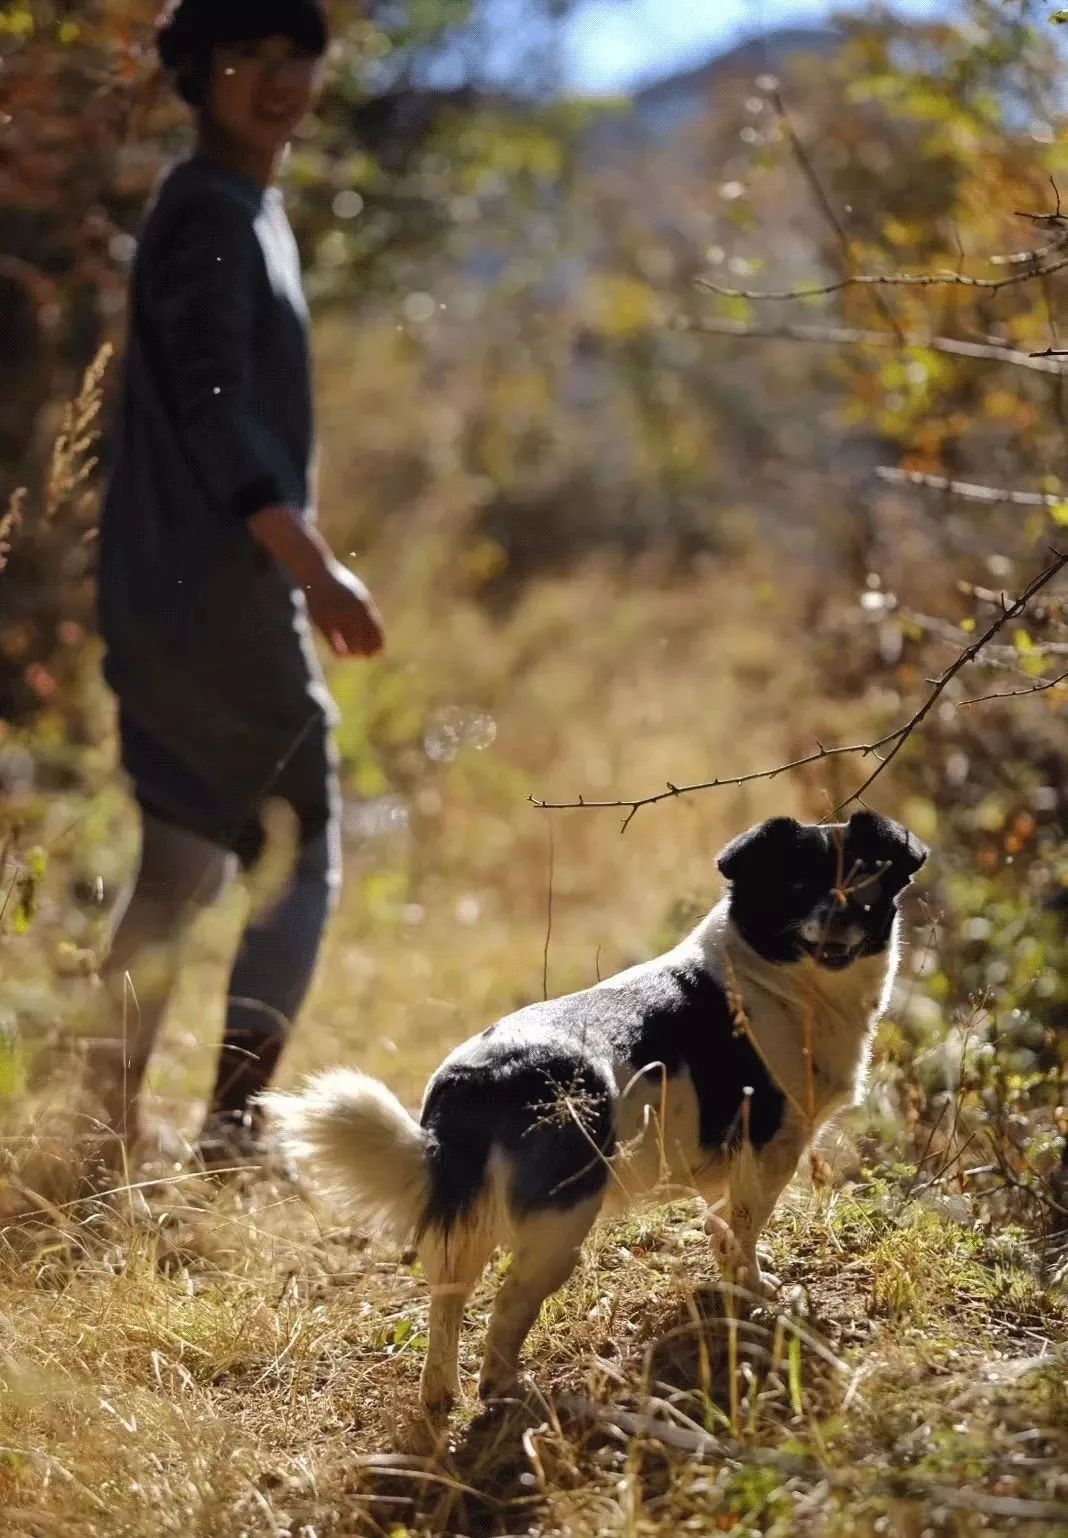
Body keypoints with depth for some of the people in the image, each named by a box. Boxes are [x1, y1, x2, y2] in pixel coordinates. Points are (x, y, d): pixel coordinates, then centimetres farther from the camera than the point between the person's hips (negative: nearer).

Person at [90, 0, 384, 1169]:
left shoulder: (249, 211, 18)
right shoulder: (208, 213, -13)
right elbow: (213, 413, -21)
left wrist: (302, 567, 27)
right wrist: (315, 570, -23)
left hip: (199, 591, 10)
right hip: (212, 589, -10)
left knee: (185, 860, 13)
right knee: (300, 851, -5)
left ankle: (109, 1117, 18)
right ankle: (234, 1119, -6)